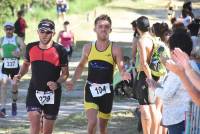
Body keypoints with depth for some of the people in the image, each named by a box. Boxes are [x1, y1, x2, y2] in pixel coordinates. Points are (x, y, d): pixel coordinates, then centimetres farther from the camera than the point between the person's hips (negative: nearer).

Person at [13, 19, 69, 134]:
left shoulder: (60, 50, -8)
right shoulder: (31, 48, 1)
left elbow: (65, 73, -3)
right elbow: (26, 64, 19)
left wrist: (57, 83, -22)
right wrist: (20, 75, -1)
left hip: (52, 93, -1)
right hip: (34, 91, 1)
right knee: (34, 123, -15)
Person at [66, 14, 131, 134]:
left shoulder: (115, 50, -6)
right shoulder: (88, 48, 3)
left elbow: (122, 69, -11)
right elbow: (81, 66, 18)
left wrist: (125, 75, -35)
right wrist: (73, 81, 5)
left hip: (107, 91, -1)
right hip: (91, 90, 1)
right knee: (92, 122, -18)